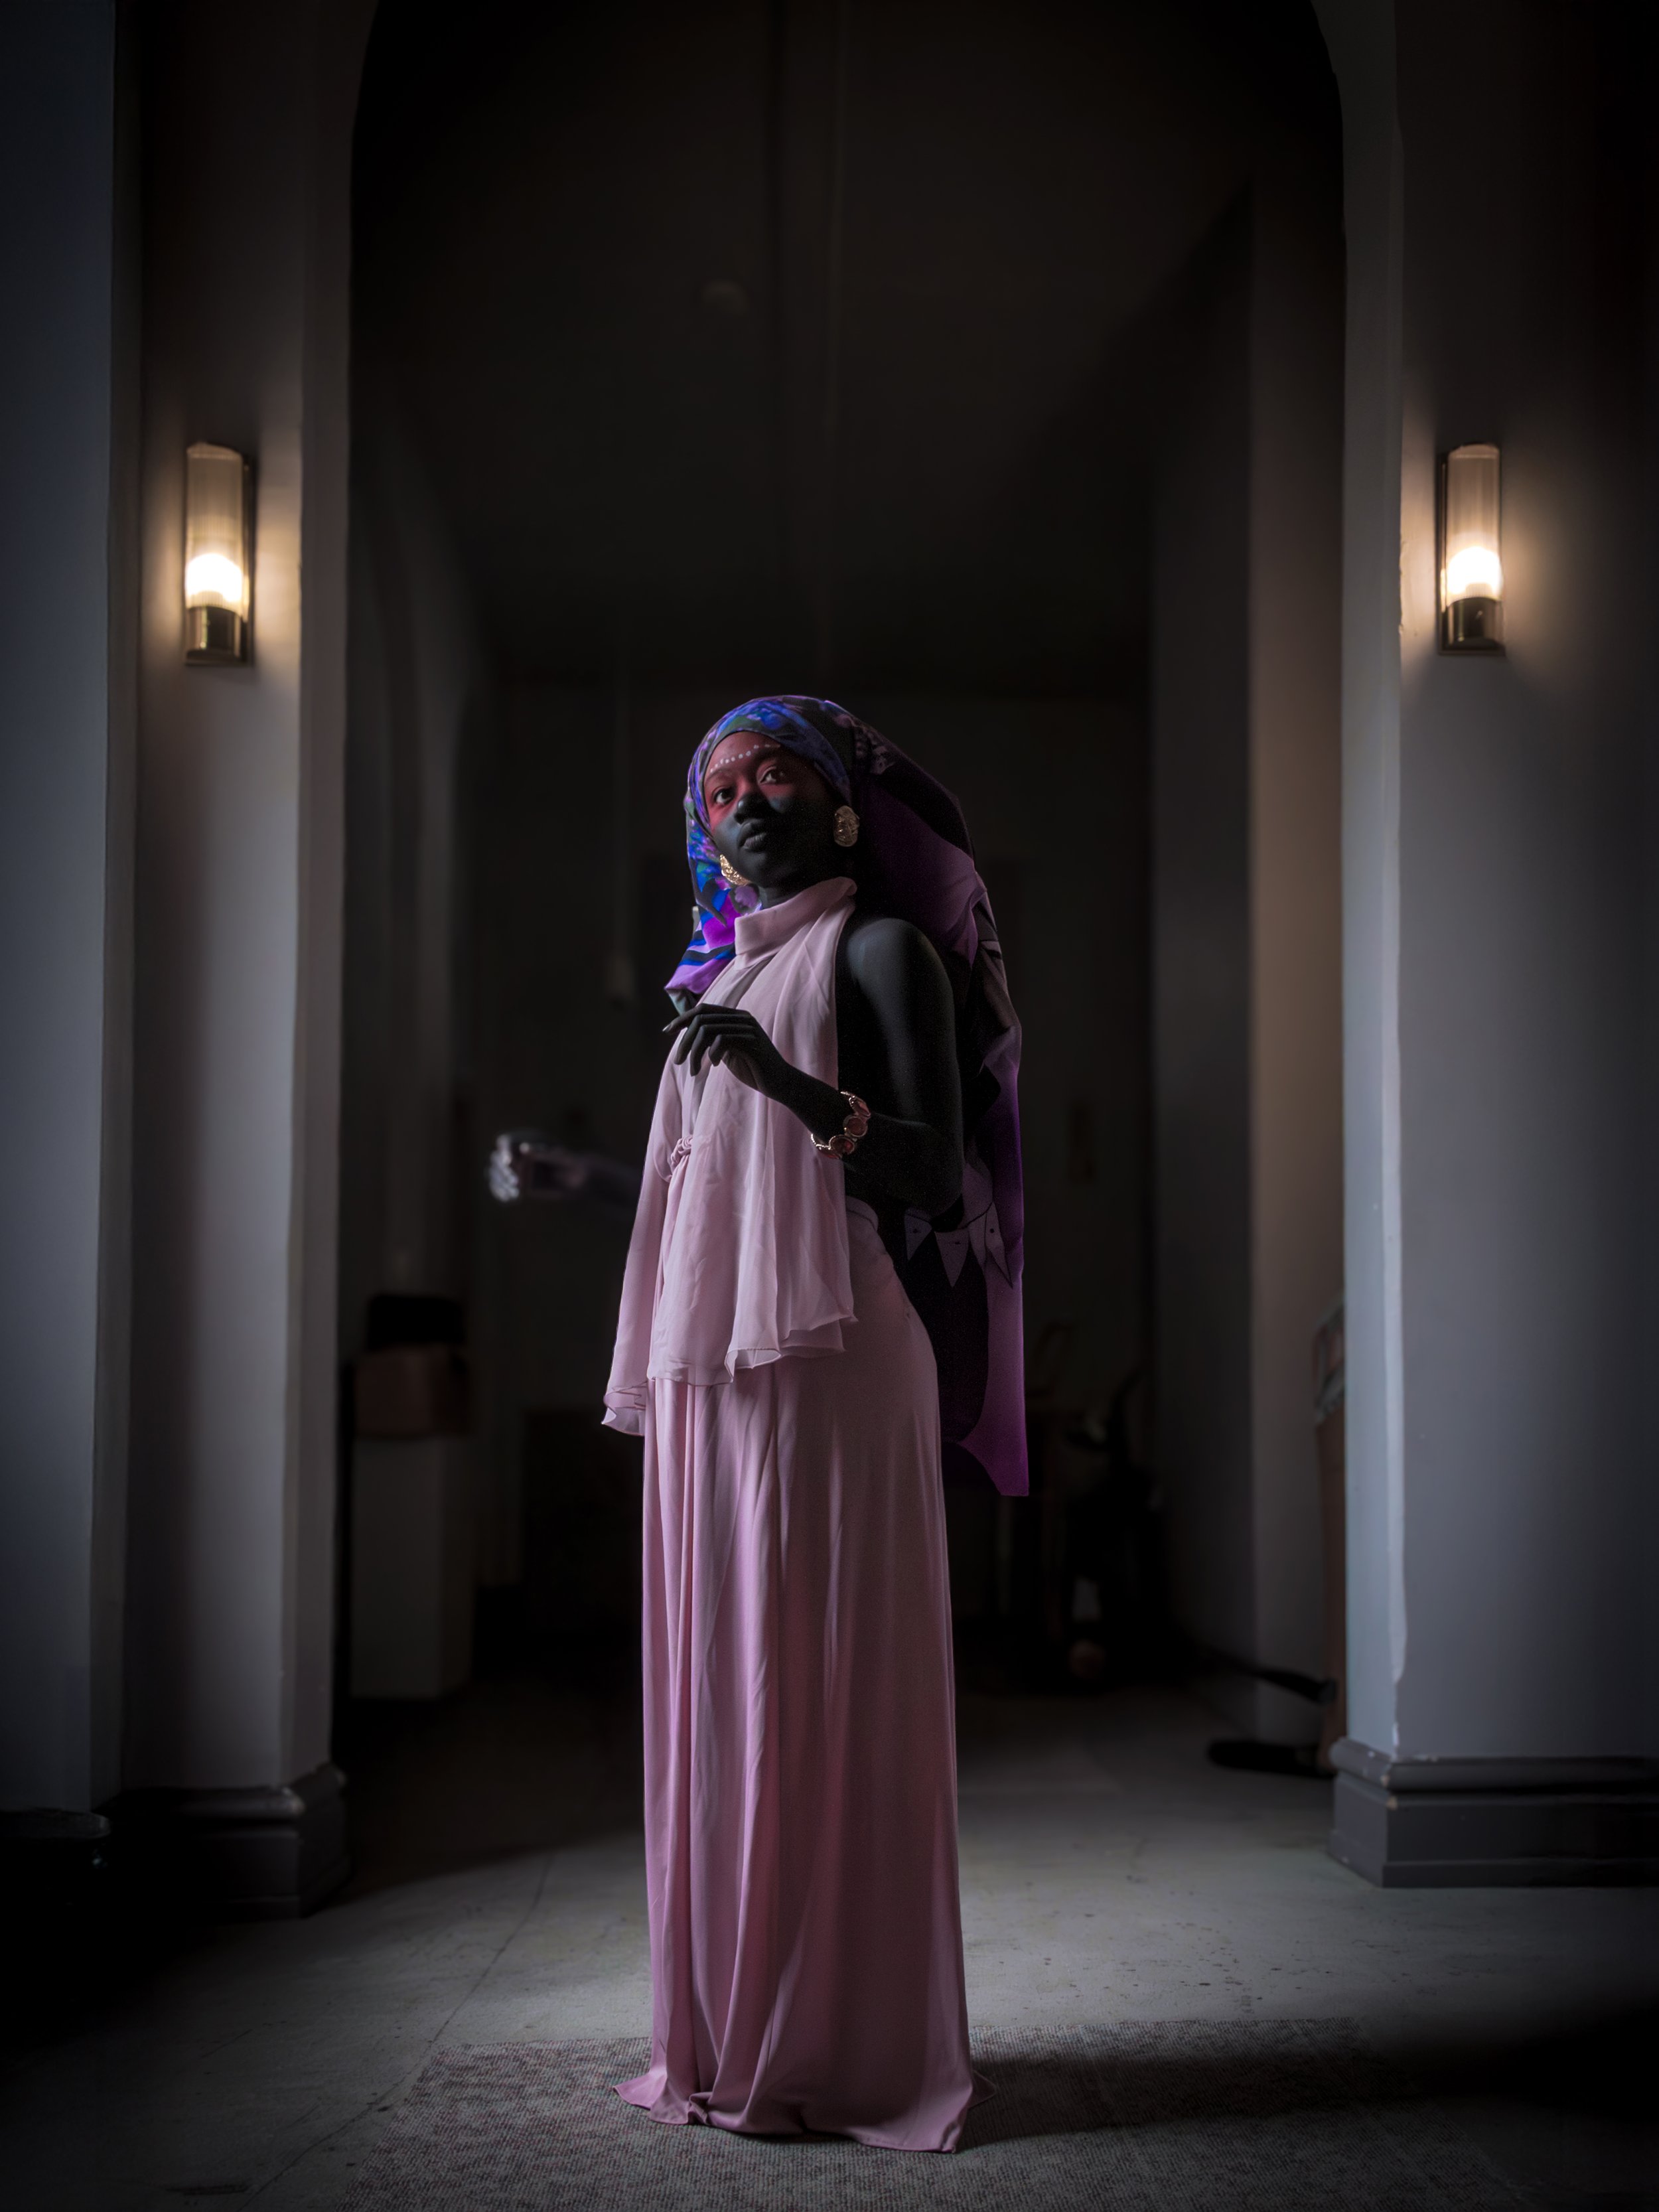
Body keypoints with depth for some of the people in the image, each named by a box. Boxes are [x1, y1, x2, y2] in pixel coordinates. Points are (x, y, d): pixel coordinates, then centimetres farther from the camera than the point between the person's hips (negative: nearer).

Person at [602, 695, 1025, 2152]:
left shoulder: (879, 946, 1)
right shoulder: (727, 974, 23)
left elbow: (935, 1174, -11)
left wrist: (797, 1091, -24)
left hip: (827, 1362, -7)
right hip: (705, 1371, 7)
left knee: (820, 1691, -6)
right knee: (719, 1692, 8)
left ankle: (840, 2048, 1)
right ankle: (728, 2034, 16)